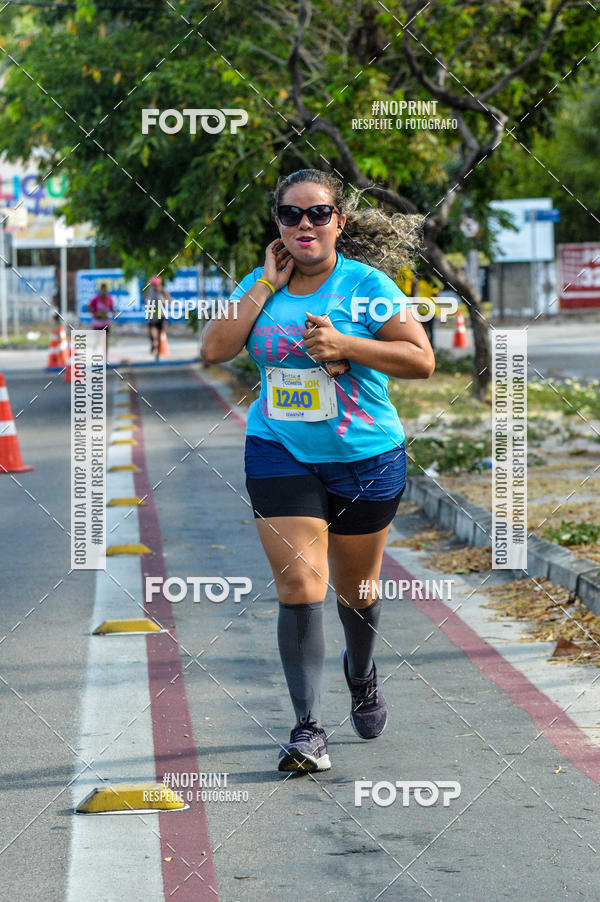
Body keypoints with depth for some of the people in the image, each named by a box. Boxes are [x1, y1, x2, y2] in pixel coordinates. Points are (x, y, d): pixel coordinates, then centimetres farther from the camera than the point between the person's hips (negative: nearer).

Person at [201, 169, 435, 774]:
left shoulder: (367, 285, -8)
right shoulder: (260, 285, 3)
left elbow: (421, 360, -13)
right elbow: (214, 349, -8)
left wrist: (343, 344, -23)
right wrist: (268, 284, -10)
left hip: (365, 458, -1)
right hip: (280, 455, 1)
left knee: (355, 589, 15)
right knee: (299, 589, -13)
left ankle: (361, 674, 47)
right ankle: (308, 730, -10)